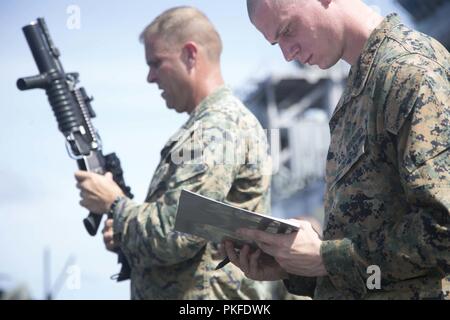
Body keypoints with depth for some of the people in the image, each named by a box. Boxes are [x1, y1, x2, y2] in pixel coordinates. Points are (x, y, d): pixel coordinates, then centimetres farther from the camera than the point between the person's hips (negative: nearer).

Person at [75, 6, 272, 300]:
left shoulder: (217, 129, -17)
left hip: (200, 295, -9)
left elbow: (173, 236, -24)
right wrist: (123, 232, 3)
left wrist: (114, 203, -8)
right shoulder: (208, 123, 15)